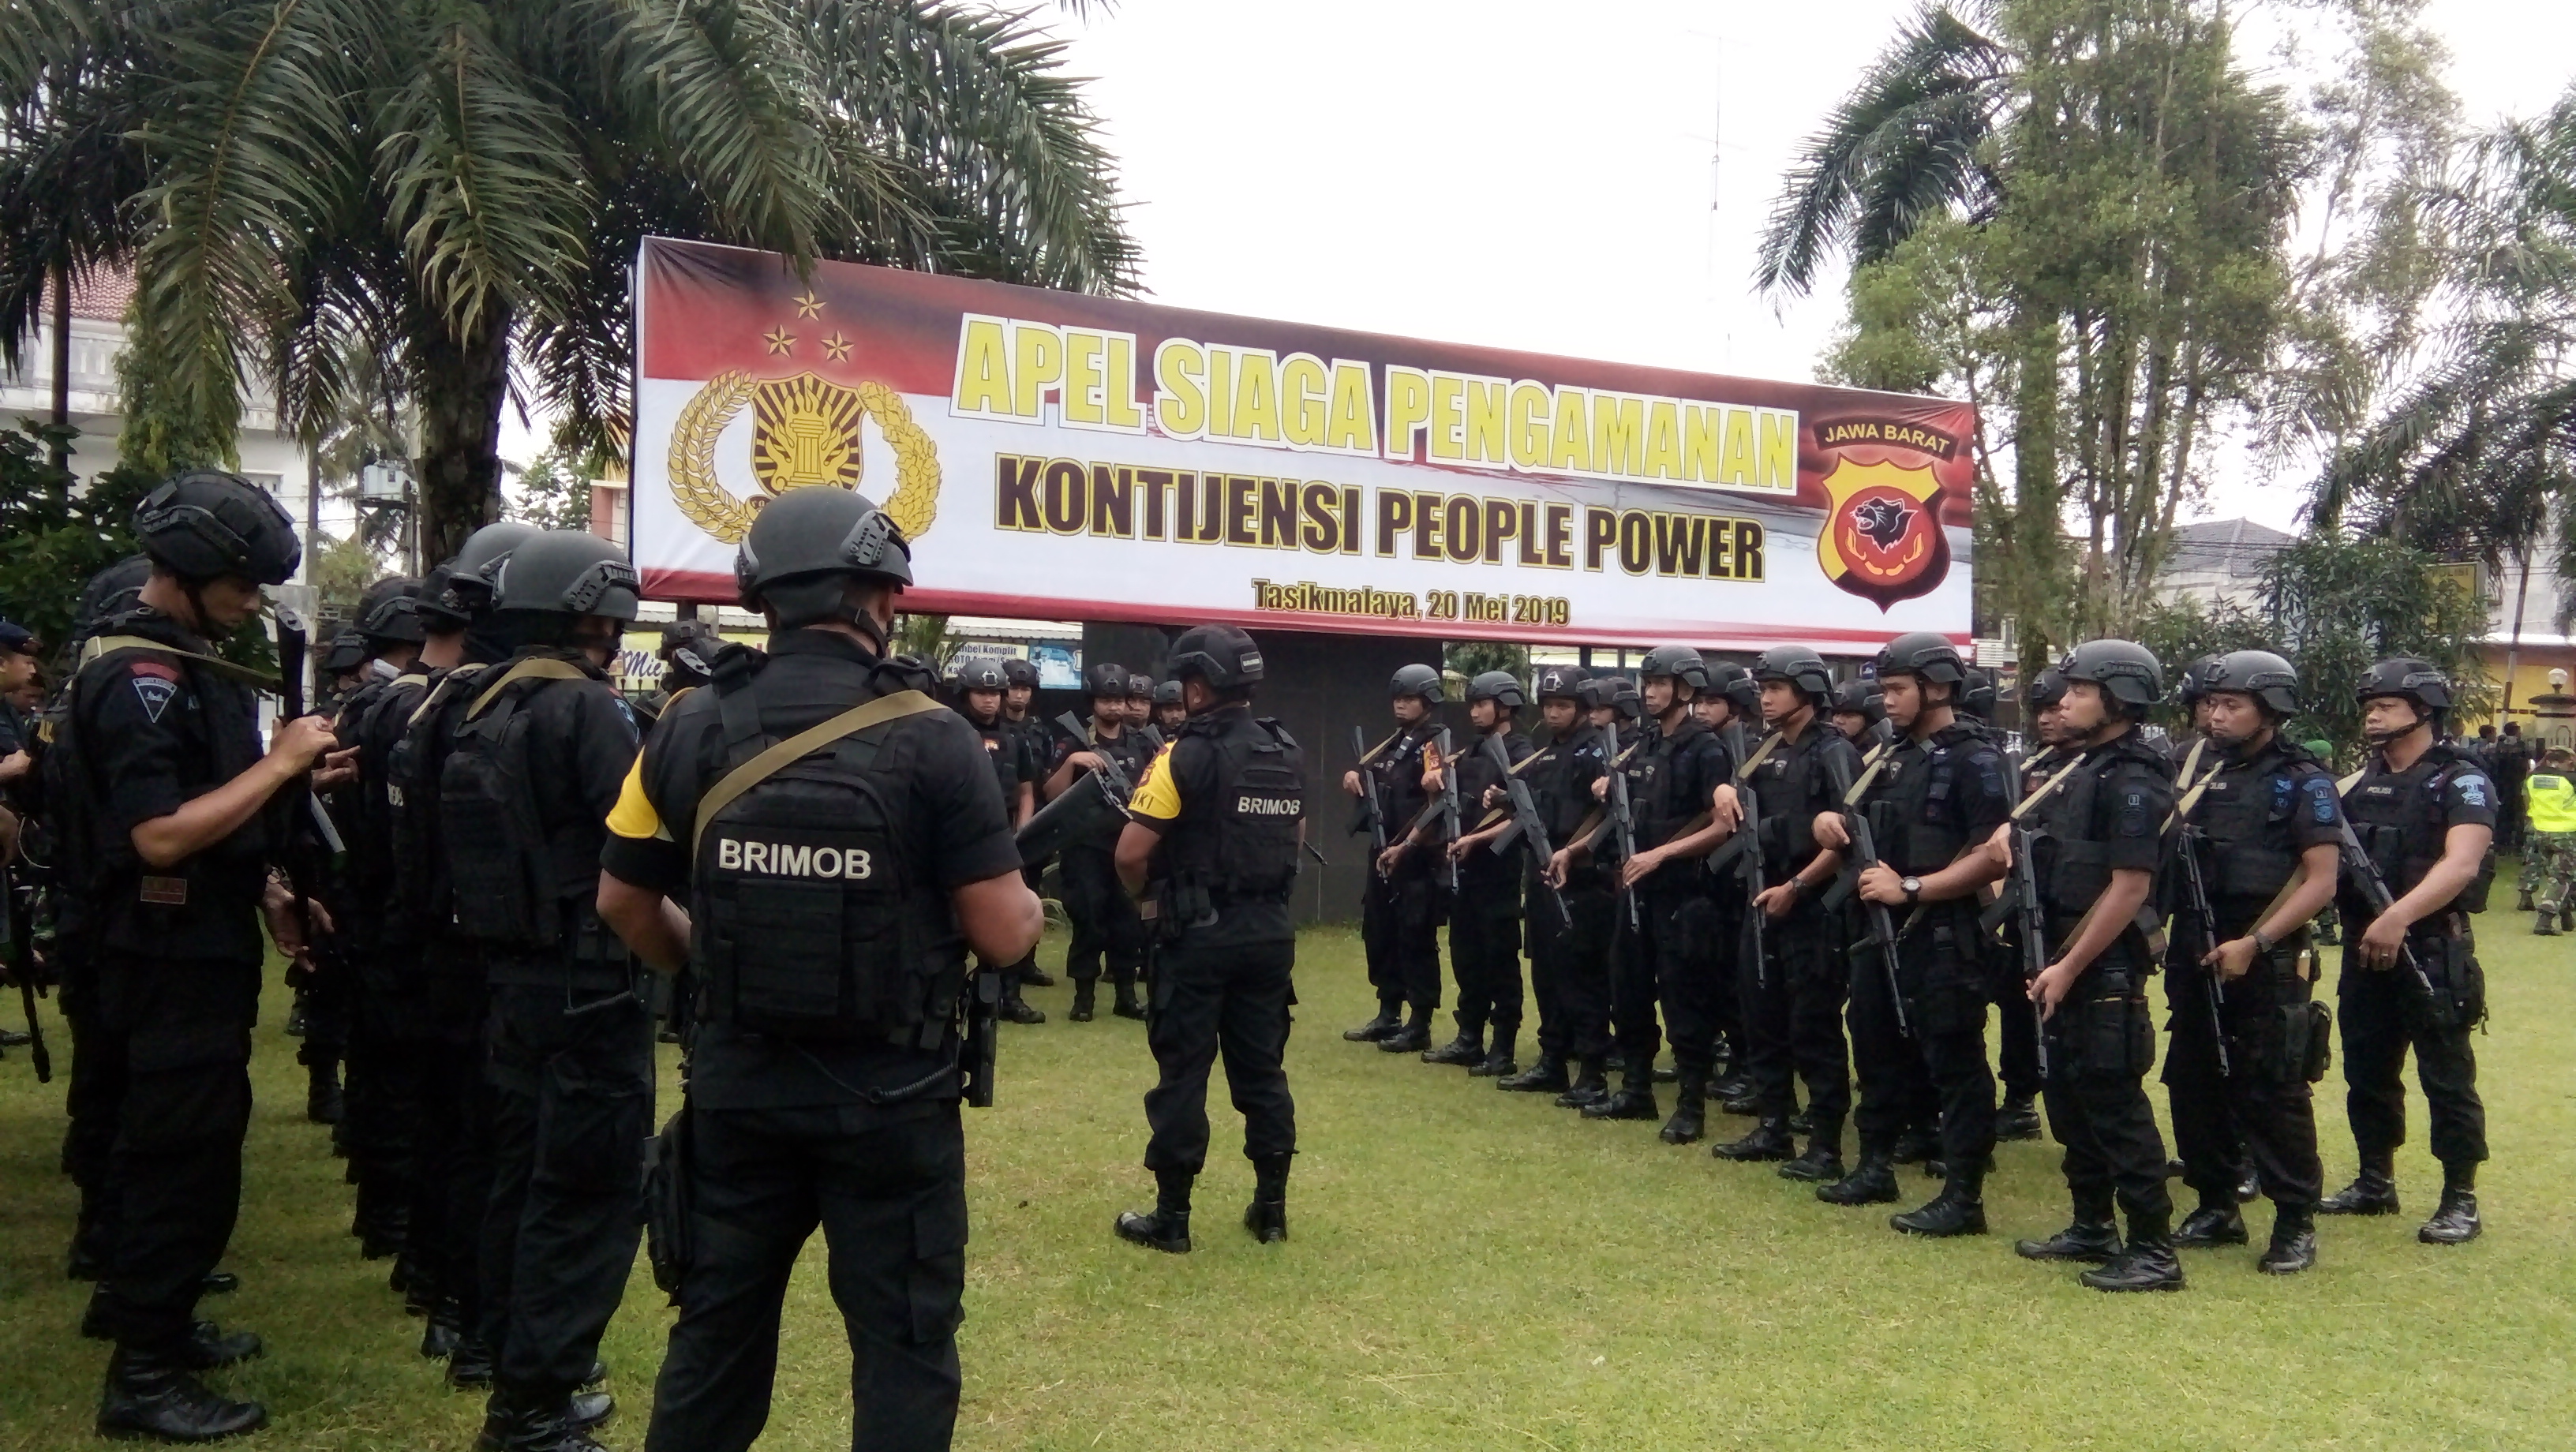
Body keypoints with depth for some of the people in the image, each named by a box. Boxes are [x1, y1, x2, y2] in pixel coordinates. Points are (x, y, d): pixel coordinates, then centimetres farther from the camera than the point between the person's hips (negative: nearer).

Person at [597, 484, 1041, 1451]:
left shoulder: (693, 730, -3)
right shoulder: (932, 740, -15)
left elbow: (622, 903, 7)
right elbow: (1005, 935, -15)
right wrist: (1028, 903, 8)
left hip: (737, 1086, 4)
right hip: (890, 1099, -4)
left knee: (716, 1328, 19)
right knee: (902, 1340, 9)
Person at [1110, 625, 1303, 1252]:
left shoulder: (1184, 755, -14)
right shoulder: (1289, 755, 7)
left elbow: (1131, 854, -15)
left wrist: (1148, 890, 4)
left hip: (1199, 935, -6)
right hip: (1270, 931, 6)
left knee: (1182, 1072, 2)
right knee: (1262, 1069, 13)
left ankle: (1171, 1216, 9)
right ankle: (1271, 1206, 19)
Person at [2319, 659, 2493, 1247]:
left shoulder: (2462, 782, -8)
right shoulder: (2361, 782, 13)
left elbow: (2461, 863, -23)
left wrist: (2399, 916, -36)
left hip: (2432, 950, -6)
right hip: (2364, 949, 7)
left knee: (2446, 1077, 0)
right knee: (2367, 1071, 13)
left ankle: (2461, 1200, 10)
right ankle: (2375, 1183, 26)